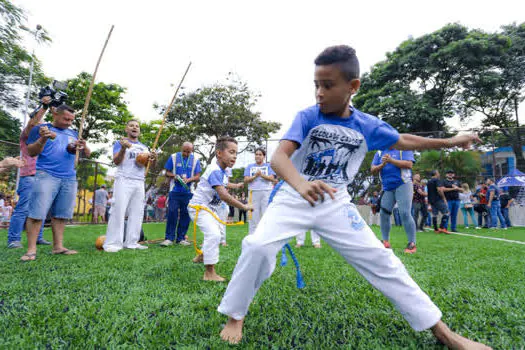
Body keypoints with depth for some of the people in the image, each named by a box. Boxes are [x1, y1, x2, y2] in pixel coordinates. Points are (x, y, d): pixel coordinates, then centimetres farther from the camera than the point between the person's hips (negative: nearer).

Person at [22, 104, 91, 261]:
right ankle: (31, 249, -4)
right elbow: (31, 152, 2)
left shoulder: (73, 133, 19)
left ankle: (58, 246, 8)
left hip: (69, 179, 4)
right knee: (37, 213, -9)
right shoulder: (41, 128, 7)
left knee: (61, 214, 4)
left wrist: (84, 146, -5)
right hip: (46, 175, -4)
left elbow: (87, 154, 17)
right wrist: (43, 139, -15)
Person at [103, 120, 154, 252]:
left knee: (137, 212, 1)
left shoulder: (144, 147, 21)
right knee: (118, 210, -11)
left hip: (139, 182, 5)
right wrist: (123, 148, -22)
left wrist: (151, 159, -6)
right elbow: (116, 161, -4)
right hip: (123, 180, -5)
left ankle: (131, 242, 4)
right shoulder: (120, 143, 7)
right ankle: (112, 243, -10)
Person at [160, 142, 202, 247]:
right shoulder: (174, 157, 4)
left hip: (188, 192, 1)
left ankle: (181, 238, 13)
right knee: (172, 214, -6)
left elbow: (197, 177, 2)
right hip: (175, 191, -1)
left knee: (185, 215, 4)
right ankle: (169, 238, 1)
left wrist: (188, 179, -17)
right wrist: (174, 176, -14)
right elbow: (167, 172, 8)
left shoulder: (195, 160, 5)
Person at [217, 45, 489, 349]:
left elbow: (402, 141, 17)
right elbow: (279, 156, -27)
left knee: (380, 259, 2)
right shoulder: (307, 117, -12)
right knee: (257, 247, -22)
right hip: (294, 198, -2)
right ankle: (235, 316, 4)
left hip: (335, 204, 2)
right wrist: (300, 183, -49)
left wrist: (448, 142, 23)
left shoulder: (368, 125, -2)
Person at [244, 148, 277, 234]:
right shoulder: (250, 167, 15)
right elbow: (246, 180, 5)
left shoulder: (268, 166, 11)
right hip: (253, 193, 1)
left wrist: (262, 175, -17)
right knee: (254, 215, 0)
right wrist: (255, 176, -11)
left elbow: (272, 178, -3)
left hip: (266, 192, -1)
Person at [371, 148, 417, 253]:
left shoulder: (404, 149, 2)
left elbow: (409, 164, -13)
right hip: (387, 188, 5)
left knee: (405, 213, -14)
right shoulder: (380, 153, 13)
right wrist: (382, 164, -14)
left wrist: (391, 160, -20)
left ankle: (412, 243, -5)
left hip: (403, 185, -5)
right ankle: (385, 242, 14)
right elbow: (373, 170, 4)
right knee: (383, 214, 3)